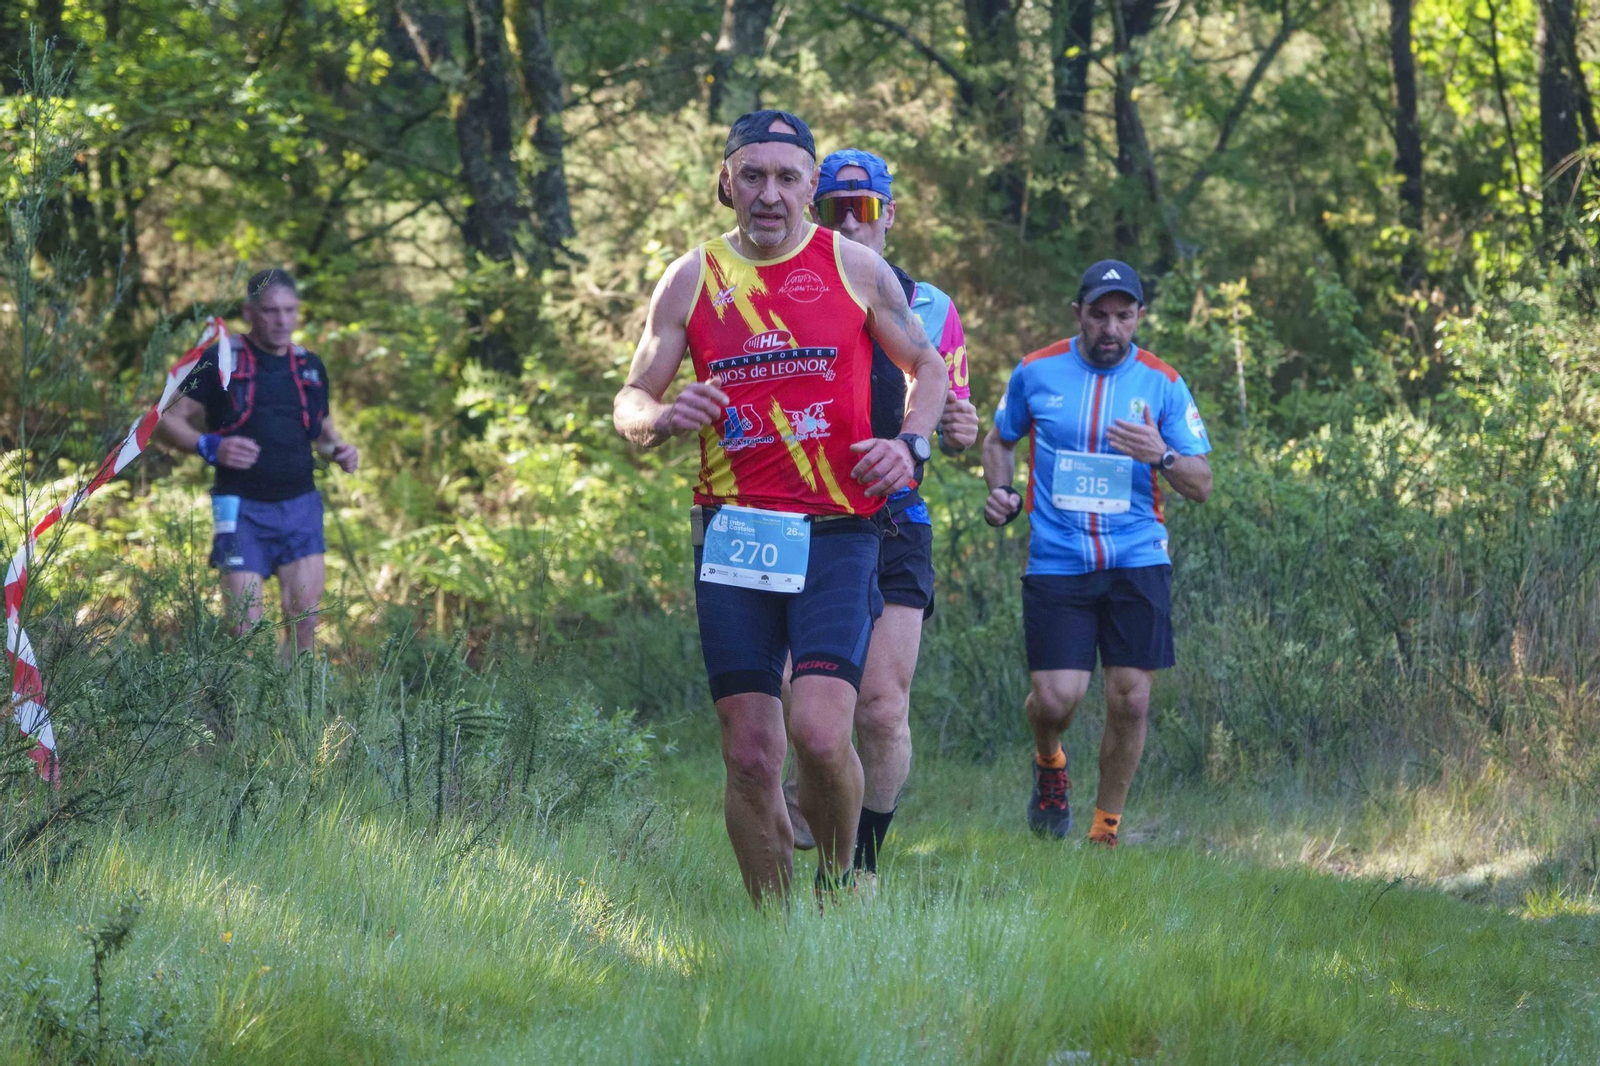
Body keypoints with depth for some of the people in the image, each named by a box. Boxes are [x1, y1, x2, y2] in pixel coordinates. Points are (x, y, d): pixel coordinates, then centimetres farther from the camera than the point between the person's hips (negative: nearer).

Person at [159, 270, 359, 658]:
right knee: (246, 629, -8)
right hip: (242, 508, -4)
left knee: (306, 623, -2)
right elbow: (170, 419, 0)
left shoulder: (311, 368, 13)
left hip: (301, 506, 4)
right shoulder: (219, 362, -2)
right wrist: (210, 447, -19)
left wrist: (339, 450, 3)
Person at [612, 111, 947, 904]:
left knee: (819, 733, -18)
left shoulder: (855, 267, 6)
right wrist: (664, 418, -12)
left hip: (836, 534, -2)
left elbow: (926, 365, 18)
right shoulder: (692, 279, 8)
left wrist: (912, 445, -1)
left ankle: (838, 882, 8)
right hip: (732, 536, 2)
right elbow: (629, 402, 12)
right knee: (749, 755, -2)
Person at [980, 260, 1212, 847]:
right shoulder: (1036, 373, 3)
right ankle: (1049, 764, 27)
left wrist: (1161, 456, -19)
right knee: (1055, 698, -10)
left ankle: (1106, 828, 15)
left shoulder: (1162, 384, 2)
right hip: (1056, 562, 0)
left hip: (1137, 561, 1)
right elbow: (999, 439, 20)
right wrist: (1001, 490, 0)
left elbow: (1202, 485, 2)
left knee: (1130, 700, -3)